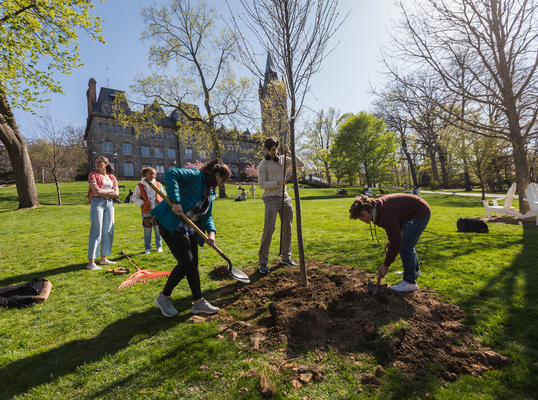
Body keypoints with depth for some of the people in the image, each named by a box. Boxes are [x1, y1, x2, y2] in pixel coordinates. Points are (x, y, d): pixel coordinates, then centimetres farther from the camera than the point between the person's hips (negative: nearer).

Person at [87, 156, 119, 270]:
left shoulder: (112, 177, 14)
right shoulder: (93, 174, 2)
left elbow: (117, 193, 5)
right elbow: (97, 191, -11)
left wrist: (104, 192, -6)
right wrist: (110, 191, 0)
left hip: (109, 204, 5)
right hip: (97, 203, -5)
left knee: (108, 232, 5)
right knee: (96, 233, -9)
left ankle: (103, 259, 16)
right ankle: (91, 262, -4)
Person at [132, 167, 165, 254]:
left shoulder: (157, 184, 6)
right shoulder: (140, 185, -1)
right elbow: (135, 197, 4)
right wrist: (142, 203, -9)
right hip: (146, 211, -1)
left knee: (158, 229, 7)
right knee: (147, 230, 5)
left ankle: (159, 246, 20)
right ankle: (147, 248, 17)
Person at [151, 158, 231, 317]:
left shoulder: (210, 193, 12)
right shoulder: (196, 176, -13)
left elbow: (208, 216, 9)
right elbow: (171, 175, -26)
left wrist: (211, 232, -9)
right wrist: (176, 201, -34)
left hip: (190, 230, 9)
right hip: (172, 225, -9)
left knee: (193, 264, 9)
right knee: (186, 262, -13)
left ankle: (199, 302, 19)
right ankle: (164, 297, 11)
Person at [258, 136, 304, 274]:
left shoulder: (284, 160, 10)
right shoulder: (263, 164, -1)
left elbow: (301, 164, 3)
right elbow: (262, 183, -7)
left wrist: (289, 152, -5)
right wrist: (277, 183, -19)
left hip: (285, 198, 5)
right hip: (271, 199, -5)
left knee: (287, 229, 9)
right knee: (269, 229, -13)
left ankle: (286, 257, 24)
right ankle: (263, 261, -5)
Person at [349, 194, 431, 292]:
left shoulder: (386, 214, -36)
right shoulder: (376, 207, -6)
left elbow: (396, 243, -31)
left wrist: (386, 265, -24)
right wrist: (390, 241, 11)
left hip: (420, 213, -10)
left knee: (405, 246, -13)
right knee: (407, 243, 22)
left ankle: (410, 282, -2)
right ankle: (415, 270, 43)